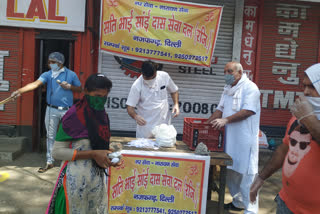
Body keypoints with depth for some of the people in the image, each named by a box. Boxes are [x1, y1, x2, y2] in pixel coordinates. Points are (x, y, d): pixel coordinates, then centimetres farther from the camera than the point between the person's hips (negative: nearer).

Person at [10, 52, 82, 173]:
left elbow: (80, 89, 7)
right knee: (50, 136, 8)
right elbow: (35, 84, -16)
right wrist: (20, 91, -32)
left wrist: (69, 87, -12)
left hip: (67, 110, -2)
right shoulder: (47, 74, 0)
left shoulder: (71, 74, -1)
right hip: (52, 110, 2)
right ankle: (49, 161, 19)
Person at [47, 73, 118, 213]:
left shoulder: (102, 115, 5)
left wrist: (109, 156, -2)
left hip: (98, 178, 6)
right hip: (76, 179, -6)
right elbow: (57, 152, -16)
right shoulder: (74, 115, -15)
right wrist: (93, 154, -21)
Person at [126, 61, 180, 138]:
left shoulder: (164, 76, -7)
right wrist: (135, 116, -34)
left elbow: (174, 91, 9)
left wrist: (176, 104, -7)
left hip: (164, 124, 3)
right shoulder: (137, 86, -16)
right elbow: (130, 107, -14)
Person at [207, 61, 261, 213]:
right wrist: (207, 123, 6)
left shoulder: (250, 87, -9)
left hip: (245, 139, -8)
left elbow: (248, 111, -19)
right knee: (230, 172, 16)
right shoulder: (228, 89, 16)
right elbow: (220, 108, 18)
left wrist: (226, 120, -24)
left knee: (246, 174, -3)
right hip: (229, 137, 8)